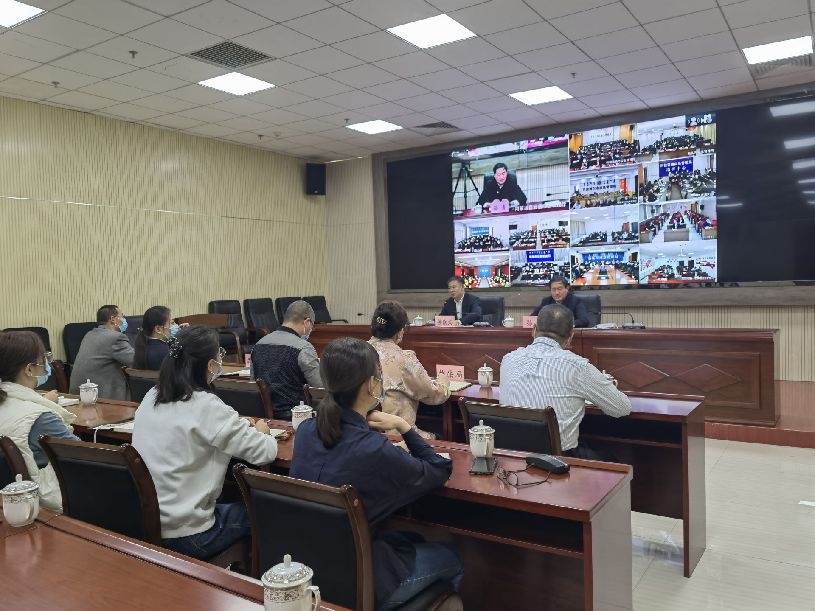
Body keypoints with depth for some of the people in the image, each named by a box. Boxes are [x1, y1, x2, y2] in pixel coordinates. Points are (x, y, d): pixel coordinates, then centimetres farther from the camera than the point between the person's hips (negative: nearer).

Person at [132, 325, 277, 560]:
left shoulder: (150, 398, 0)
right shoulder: (206, 407, -21)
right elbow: (266, 452, -16)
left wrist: (239, 425, 13)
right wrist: (261, 432, 6)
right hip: (184, 536, -7)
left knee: (231, 503, 29)